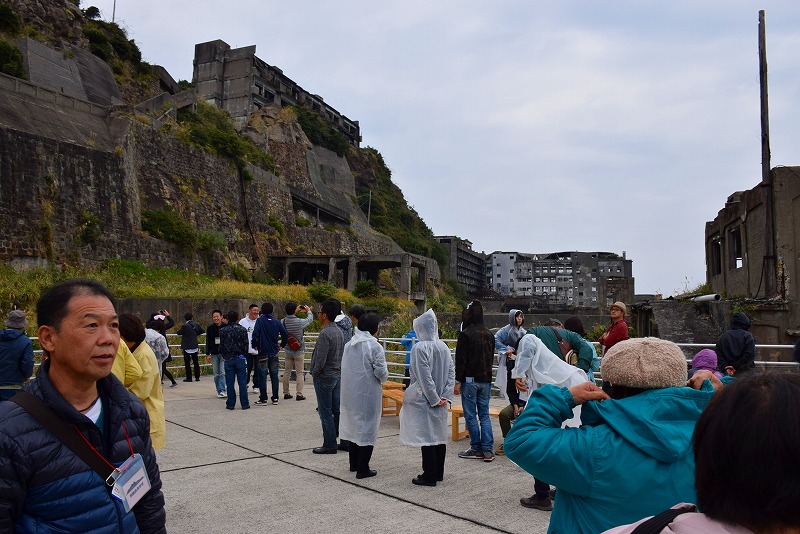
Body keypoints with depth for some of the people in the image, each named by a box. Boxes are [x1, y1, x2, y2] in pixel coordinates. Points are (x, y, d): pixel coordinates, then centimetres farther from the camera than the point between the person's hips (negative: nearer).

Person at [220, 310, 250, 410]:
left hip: (228, 358, 1)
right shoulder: (242, 329, -2)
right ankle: (244, 404, 3)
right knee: (242, 382, 2)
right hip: (240, 358, -1)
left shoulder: (223, 330, 0)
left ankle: (231, 404, 8)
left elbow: (221, 345, 2)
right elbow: (246, 344, 0)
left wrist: (223, 355, 15)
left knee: (230, 382, 6)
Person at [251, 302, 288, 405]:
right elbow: (285, 334, 0)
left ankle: (263, 399, 4)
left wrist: (254, 345, -2)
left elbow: (255, 334, -18)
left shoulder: (260, 321, -8)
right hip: (274, 353, 4)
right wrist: (281, 345, 12)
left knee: (262, 377, 3)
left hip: (263, 352, -4)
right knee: (274, 376, 11)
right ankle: (275, 398, 14)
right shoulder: (277, 322, 2)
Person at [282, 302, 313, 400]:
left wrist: (297, 310, 18)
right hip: (299, 351, -4)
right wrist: (308, 310, 17)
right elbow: (310, 319, -1)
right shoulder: (299, 322, -20)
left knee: (287, 372, 13)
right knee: (299, 373, 3)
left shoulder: (284, 321, -8)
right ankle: (299, 394, 1)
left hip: (287, 351, 4)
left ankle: (286, 393, 18)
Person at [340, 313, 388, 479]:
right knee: (367, 429, 4)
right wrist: (383, 378, 5)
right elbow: (381, 373, -16)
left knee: (353, 425, 19)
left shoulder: (349, 345, 3)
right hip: (368, 394, -6)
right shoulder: (375, 347, -16)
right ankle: (362, 468, 8)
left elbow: (344, 366, 7)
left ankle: (354, 463, 30)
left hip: (350, 393, 6)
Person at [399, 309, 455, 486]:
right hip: (440, 400, 7)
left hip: (424, 400, -7)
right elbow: (451, 371, 4)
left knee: (426, 437, 0)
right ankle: (438, 473, 24)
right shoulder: (443, 347, 5)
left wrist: (433, 399, -12)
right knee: (440, 435, 14)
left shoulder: (420, 348, -17)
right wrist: (445, 396, 0)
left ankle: (429, 476, 6)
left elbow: (424, 377, -19)